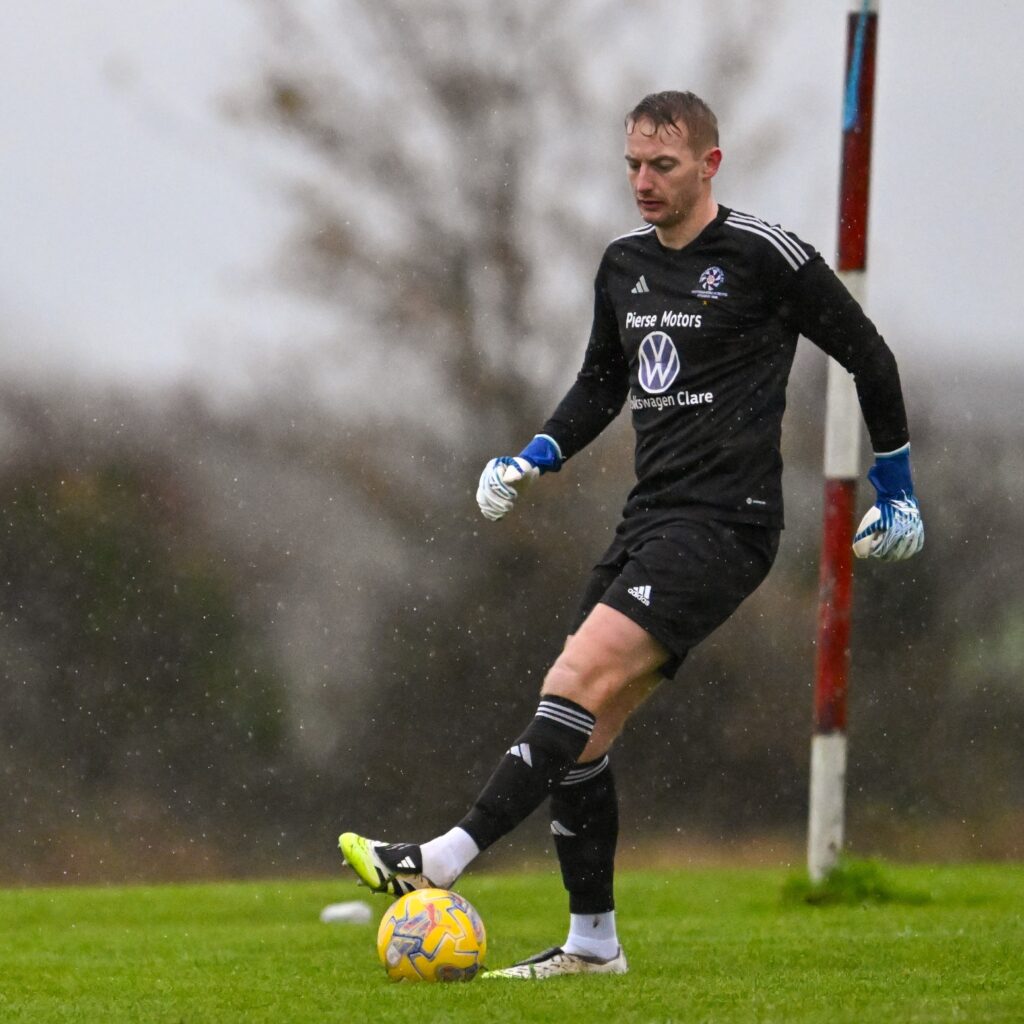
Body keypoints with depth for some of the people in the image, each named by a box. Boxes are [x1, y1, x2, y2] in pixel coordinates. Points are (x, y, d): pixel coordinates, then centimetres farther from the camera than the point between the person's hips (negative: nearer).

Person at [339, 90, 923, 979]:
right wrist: (533, 459, 11)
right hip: (649, 521, 8)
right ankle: (593, 944, 12)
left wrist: (897, 489, 10)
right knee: (581, 735, 2)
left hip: (722, 522, -8)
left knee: (579, 682, -23)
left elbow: (868, 357, 3)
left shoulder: (765, 256, -6)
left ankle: (444, 861, -31)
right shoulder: (623, 266, 14)